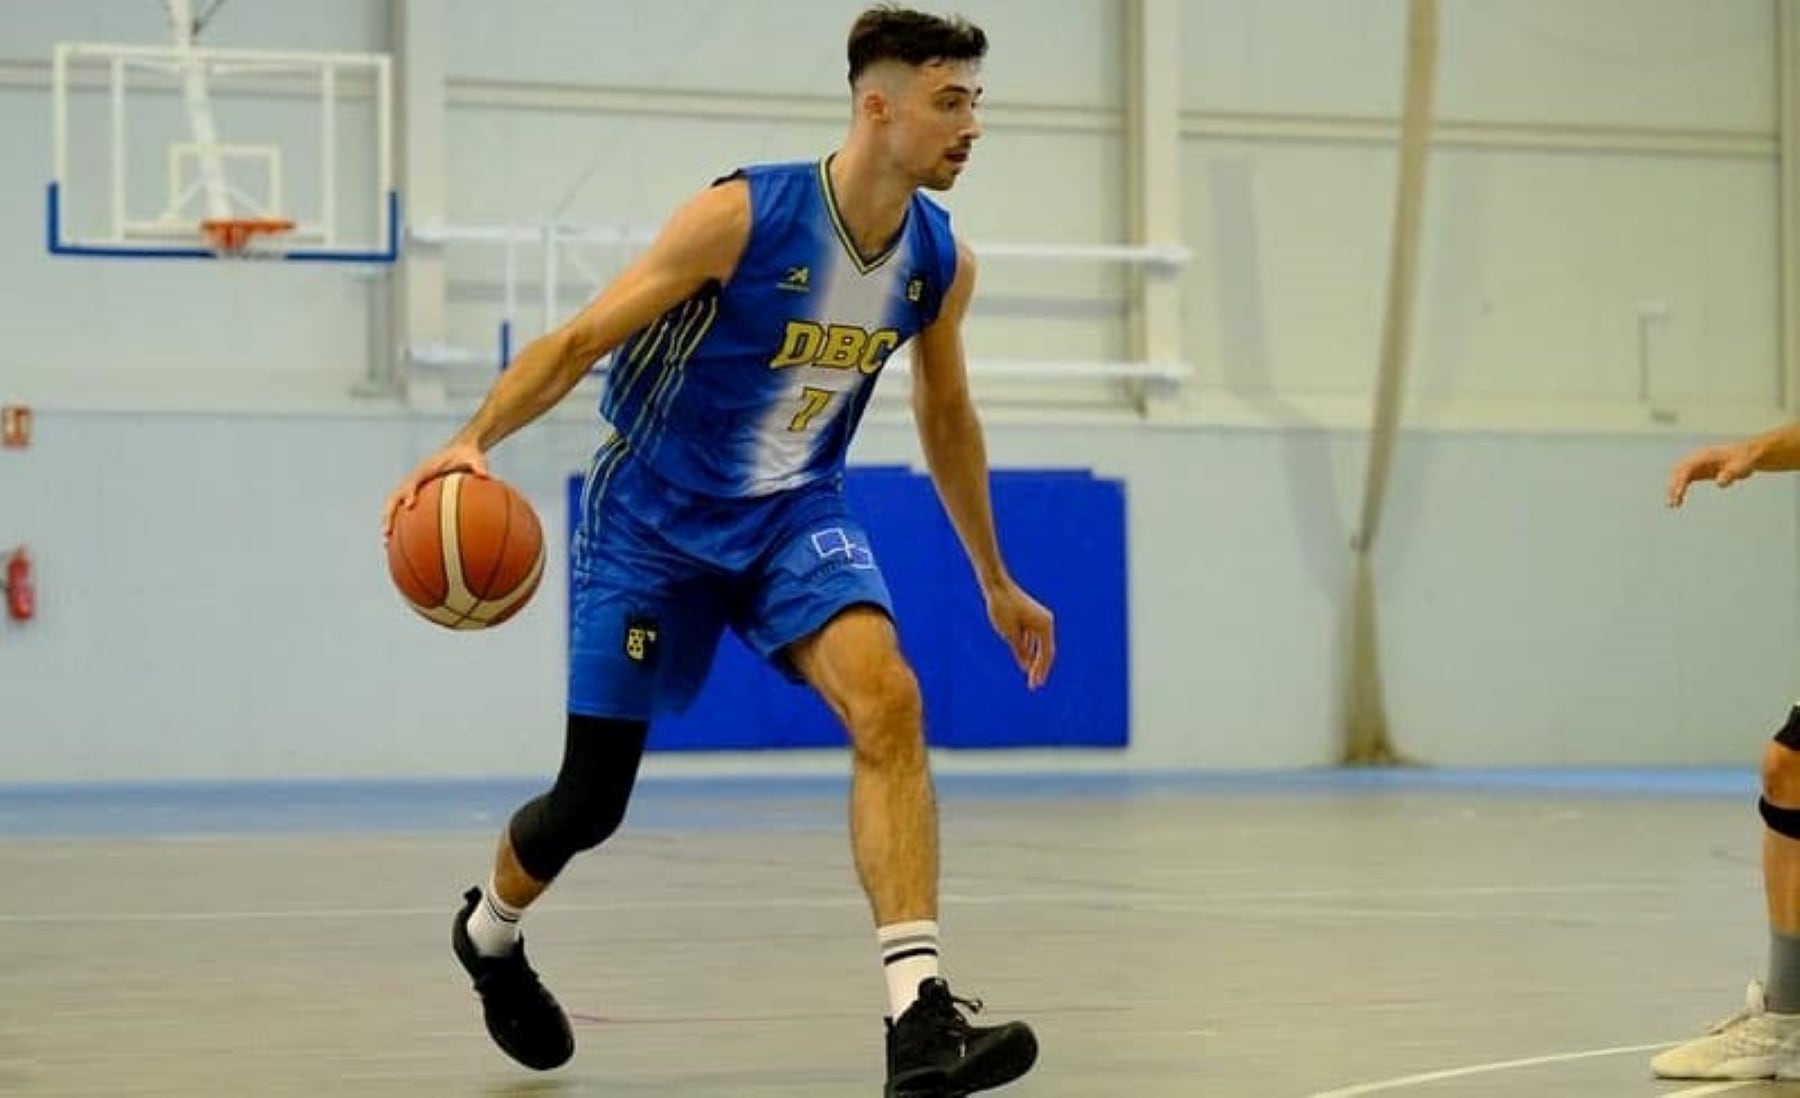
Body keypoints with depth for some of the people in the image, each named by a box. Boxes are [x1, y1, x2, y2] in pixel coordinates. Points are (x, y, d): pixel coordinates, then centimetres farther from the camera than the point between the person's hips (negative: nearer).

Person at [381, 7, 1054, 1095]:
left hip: (796, 514, 4)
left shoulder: (942, 262, -5)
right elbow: (581, 339, -18)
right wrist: (472, 442, -33)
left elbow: (948, 419, 13)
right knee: (592, 801, 5)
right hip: (655, 516, -3)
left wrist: (995, 580, 20)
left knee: (889, 700, -26)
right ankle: (489, 932, 41)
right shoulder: (742, 216, -22)